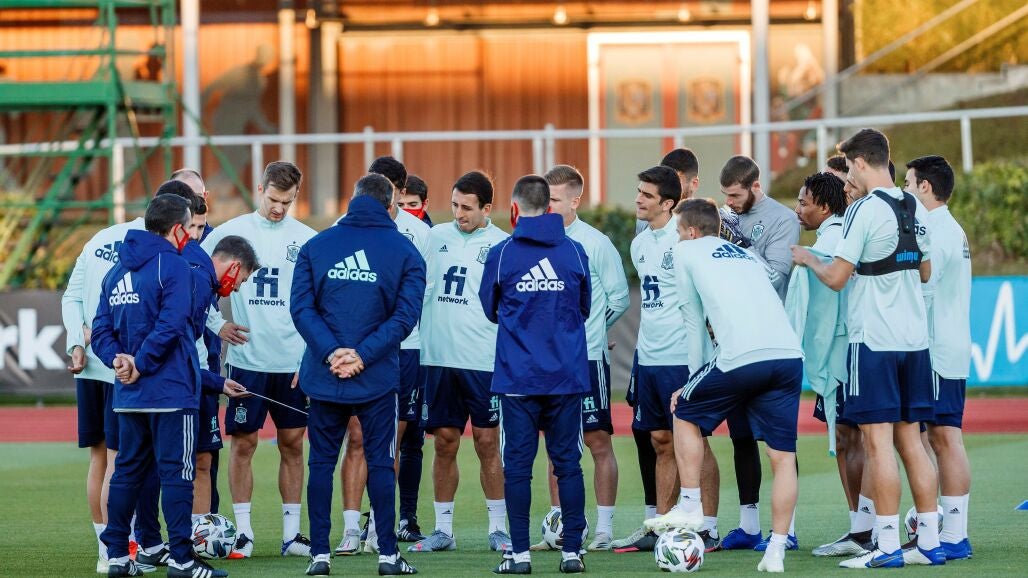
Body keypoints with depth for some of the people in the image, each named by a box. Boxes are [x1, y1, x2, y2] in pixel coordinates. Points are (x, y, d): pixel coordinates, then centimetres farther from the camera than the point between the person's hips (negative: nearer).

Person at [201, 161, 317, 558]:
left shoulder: (306, 239, 3)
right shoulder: (229, 233, 0)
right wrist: (217, 324, -2)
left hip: (294, 361, 1)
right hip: (247, 358, -1)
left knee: (292, 444, 5)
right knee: (243, 442, 0)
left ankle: (291, 532, 11)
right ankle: (243, 531, 7)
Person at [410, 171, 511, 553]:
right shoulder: (437, 236, 10)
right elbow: (423, 288, 19)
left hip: (483, 360, -3)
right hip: (438, 357, 4)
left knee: (487, 442, -1)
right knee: (444, 443, 7)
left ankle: (498, 528, 7)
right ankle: (443, 529, 13)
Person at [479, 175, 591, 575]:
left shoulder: (501, 254, -3)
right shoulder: (575, 252, 2)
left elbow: (489, 310, 12)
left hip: (517, 376, -1)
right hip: (567, 376, 2)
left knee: (517, 464, 3)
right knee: (567, 462, 5)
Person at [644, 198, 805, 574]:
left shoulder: (688, 251, 16)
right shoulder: (747, 256, 31)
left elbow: (694, 321, 16)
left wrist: (697, 375, 24)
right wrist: (705, 377, 34)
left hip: (742, 357, -5)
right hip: (789, 355, 5)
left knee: (685, 413, 20)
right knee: (783, 457, 7)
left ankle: (690, 507, 18)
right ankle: (776, 551, 3)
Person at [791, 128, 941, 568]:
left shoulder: (865, 210, -13)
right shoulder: (916, 210, 9)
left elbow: (836, 278, -11)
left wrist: (807, 259, 7)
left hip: (874, 340, -7)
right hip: (915, 339, 7)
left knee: (877, 442, -4)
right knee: (910, 439, 10)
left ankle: (888, 547, -6)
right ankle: (929, 542, 9)